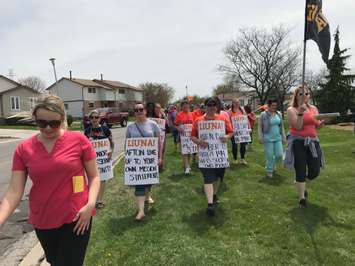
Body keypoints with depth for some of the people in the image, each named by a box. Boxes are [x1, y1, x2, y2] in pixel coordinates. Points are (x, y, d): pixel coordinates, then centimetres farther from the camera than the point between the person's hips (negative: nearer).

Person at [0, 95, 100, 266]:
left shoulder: (79, 140, -10)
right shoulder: (23, 149, -3)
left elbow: (94, 176, -4)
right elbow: (14, 191, -5)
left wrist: (90, 204, -18)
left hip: (76, 219, -3)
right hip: (42, 222, 4)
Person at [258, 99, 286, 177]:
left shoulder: (279, 114, 7)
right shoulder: (263, 115, -7)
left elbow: (282, 126, 14)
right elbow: (260, 127, -3)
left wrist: (283, 137, 13)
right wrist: (261, 138, -7)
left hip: (278, 138, 5)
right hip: (268, 139, -4)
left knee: (279, 155, 4)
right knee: (269, 156, 0)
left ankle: (272, 164, 34)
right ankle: (269, 171, 19)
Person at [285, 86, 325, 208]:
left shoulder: (314, 109, 11)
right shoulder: (291, 110, -5)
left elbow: (317, 126, 15)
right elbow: (298, 127, -15)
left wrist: (323, 121, -5)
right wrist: (301, 112, -24)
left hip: (312, 142, 5)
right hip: (298, 143, -5)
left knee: (315, 171, 5)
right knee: (301, 172, -2)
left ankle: (302, 185, 38)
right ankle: (301, 198, 15)